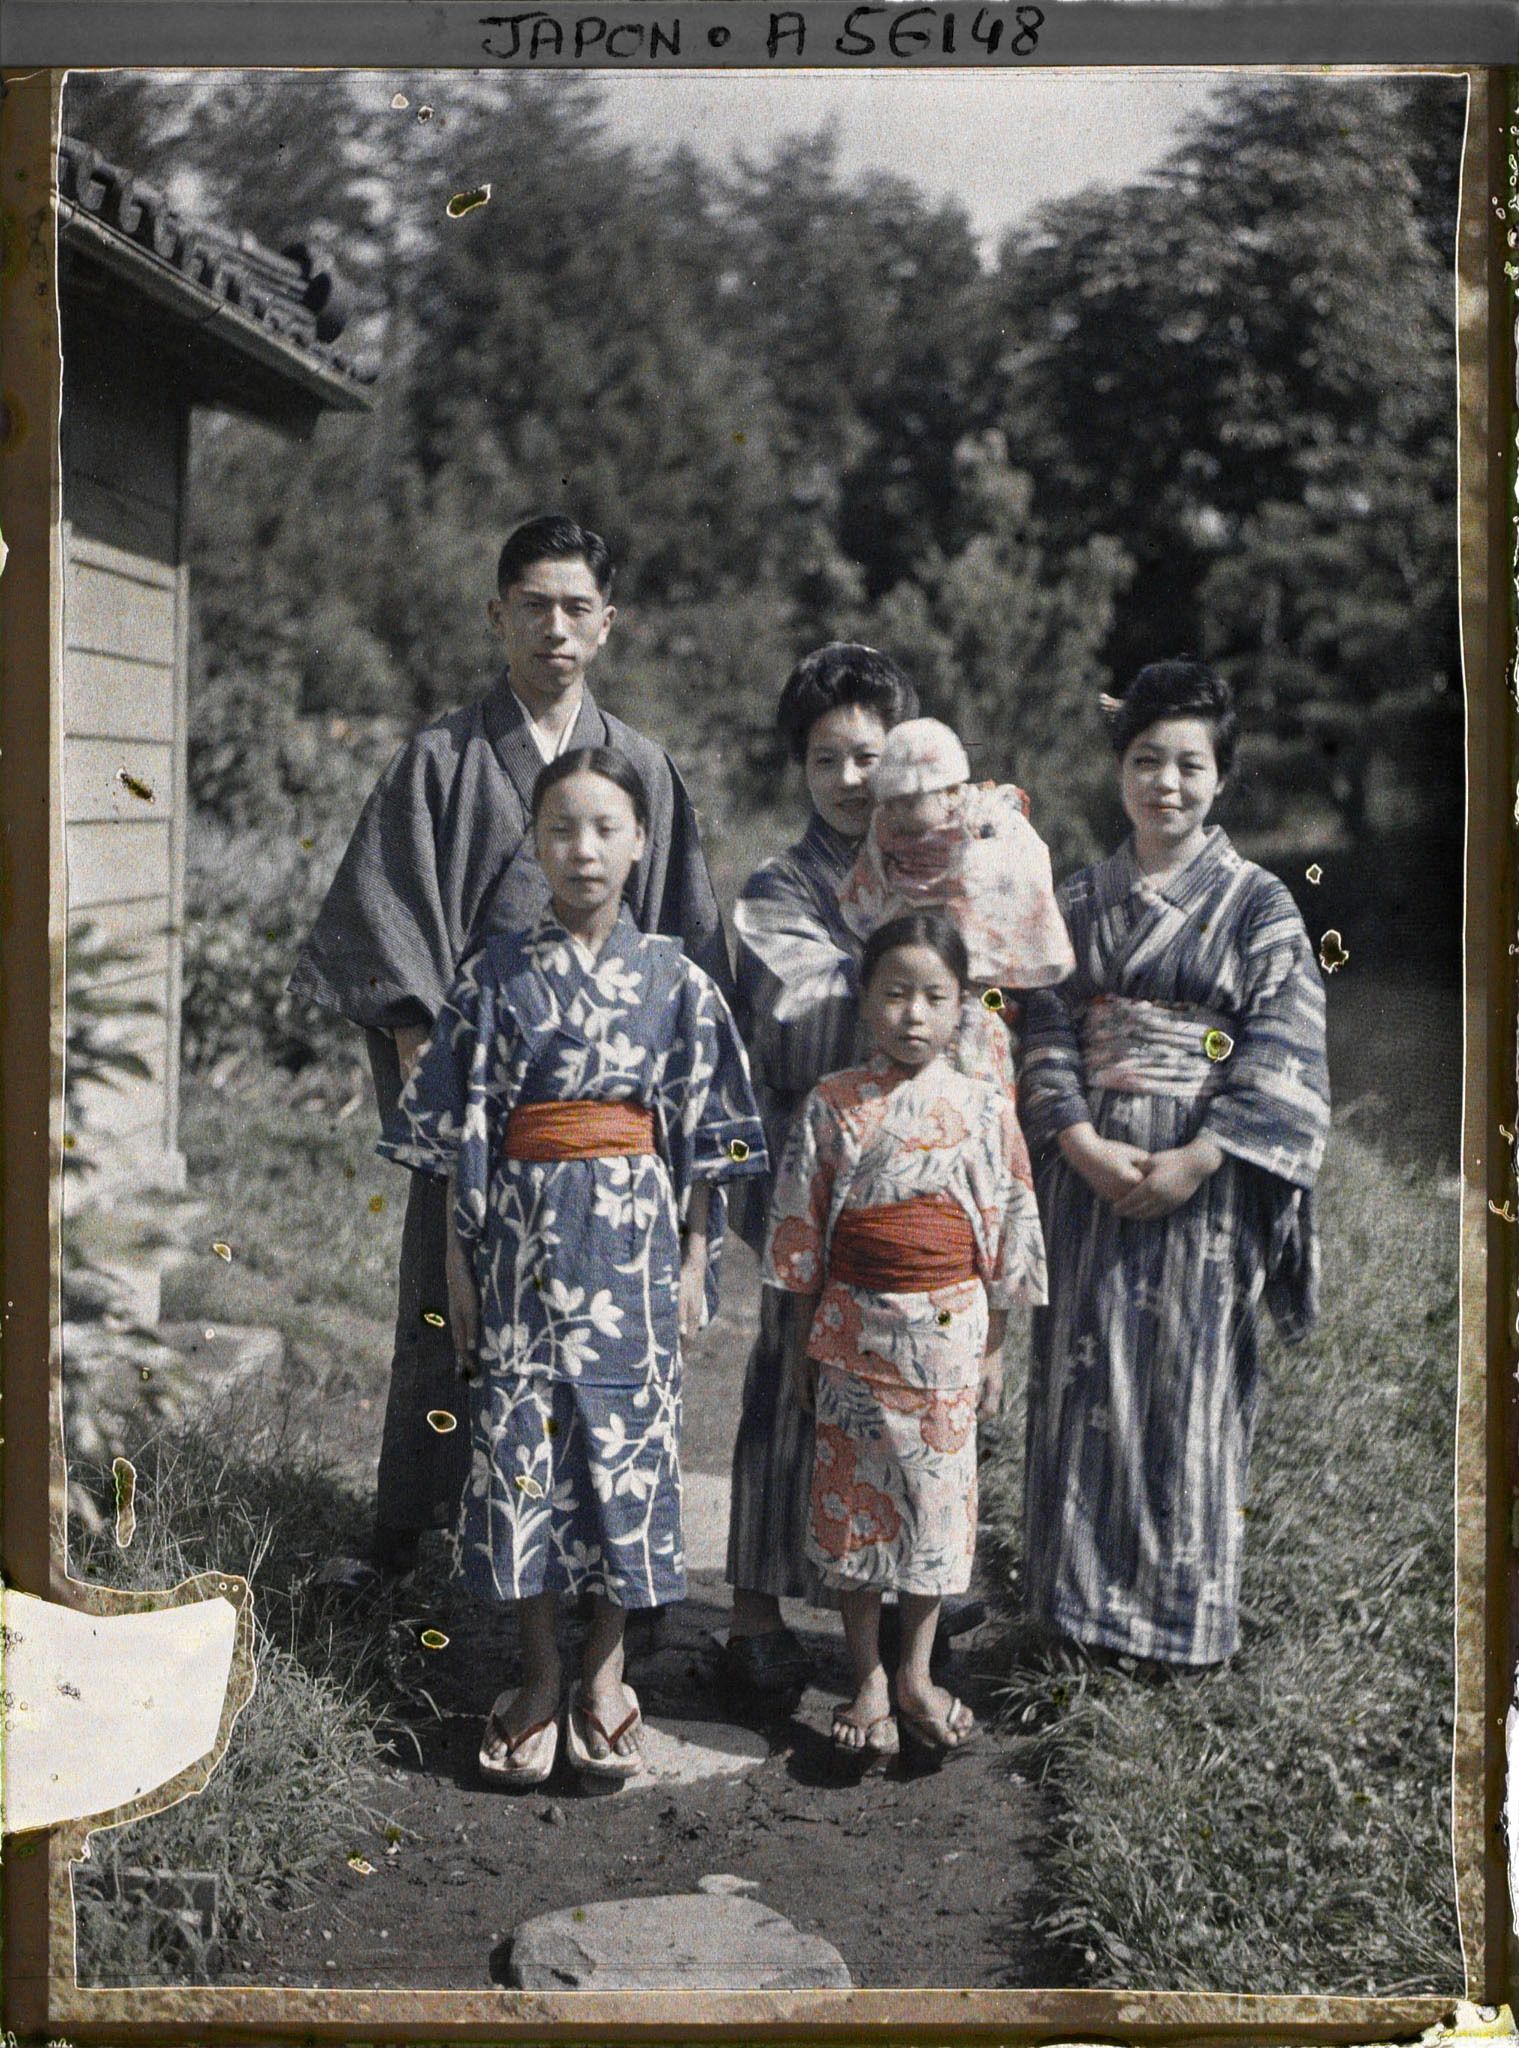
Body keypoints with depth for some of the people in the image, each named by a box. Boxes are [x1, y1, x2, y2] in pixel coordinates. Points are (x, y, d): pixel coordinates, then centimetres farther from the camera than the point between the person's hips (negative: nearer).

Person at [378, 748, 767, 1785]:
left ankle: (606, 1673, 19)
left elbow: (703, 1134, 5)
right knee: (520, 1441, 2)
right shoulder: (498, 973, 2)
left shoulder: (676, 979, 3)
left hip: (635, 1233, 0)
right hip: (525, 1232, 0)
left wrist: (695, 1262, 2)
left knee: (628, 1438, 3)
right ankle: (539, 1676, 17)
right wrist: (459, 1260, 1)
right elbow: (461, 1129, 4)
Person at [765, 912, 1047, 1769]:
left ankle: (917, 1676, 22)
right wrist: (805, 1342, 2)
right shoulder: (834, 1106, -3)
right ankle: (868, 1680, 19)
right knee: (854, 1496, 6)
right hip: (856, 1329, 0)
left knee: (937, 1497, 7)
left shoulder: (986, 1109, -1)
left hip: (947, 1334, 1)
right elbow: (803, 1235, 2)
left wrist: (994, 1351, 4)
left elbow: (1006, 1237, 4)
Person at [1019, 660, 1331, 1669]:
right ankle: (1080, 1598, 17)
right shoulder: (1079, 901, 9)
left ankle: (1182, 1613, 14)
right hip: (1090, 1170, 3)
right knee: (1086, 1376, 5)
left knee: (1190, 1382, 1)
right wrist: (1084, 1142, -12)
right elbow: (1047, 1029, 3)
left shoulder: (1260, 905, 0)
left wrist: (1191, 1163, -15)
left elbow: (1281, 1057, -7)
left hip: (1204, 1182, -2)